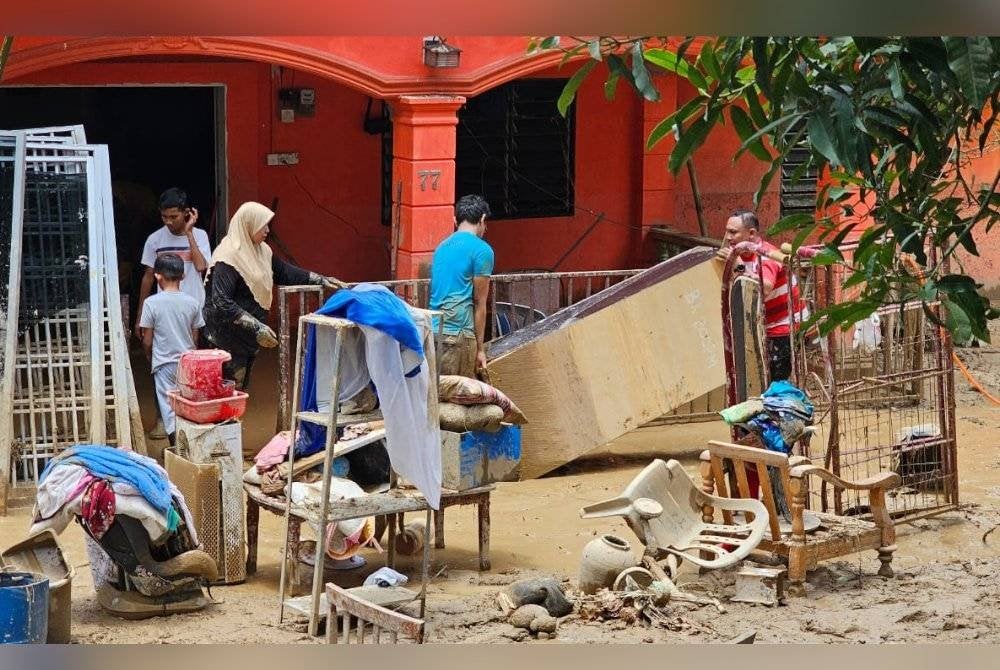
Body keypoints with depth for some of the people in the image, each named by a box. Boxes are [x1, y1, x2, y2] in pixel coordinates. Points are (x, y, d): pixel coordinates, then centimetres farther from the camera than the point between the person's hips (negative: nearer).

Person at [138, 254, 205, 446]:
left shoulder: (151, 303, -11)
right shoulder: (192, 303, -3)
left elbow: (147, 341, -6)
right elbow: (195, 338, 5)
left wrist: (150, 358, 12)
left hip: (164, 364, -3)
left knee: (168, 406, 1)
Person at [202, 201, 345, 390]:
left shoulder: (261, 251, 8)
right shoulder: (229, 257, -18)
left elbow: (285, 272, 23)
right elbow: (222, 303, -24)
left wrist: (322, 280, 19)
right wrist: (257, 328, -25)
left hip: (249, 338, 9)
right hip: (230, 337, -9)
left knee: (242, 389, 11)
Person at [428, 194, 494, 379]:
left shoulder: (442, 246, 18)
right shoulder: (481, 250, -3)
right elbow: (479, 303, -3)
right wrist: (480, 348, 2)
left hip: (433, 329, 7)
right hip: (458, 334, -7)